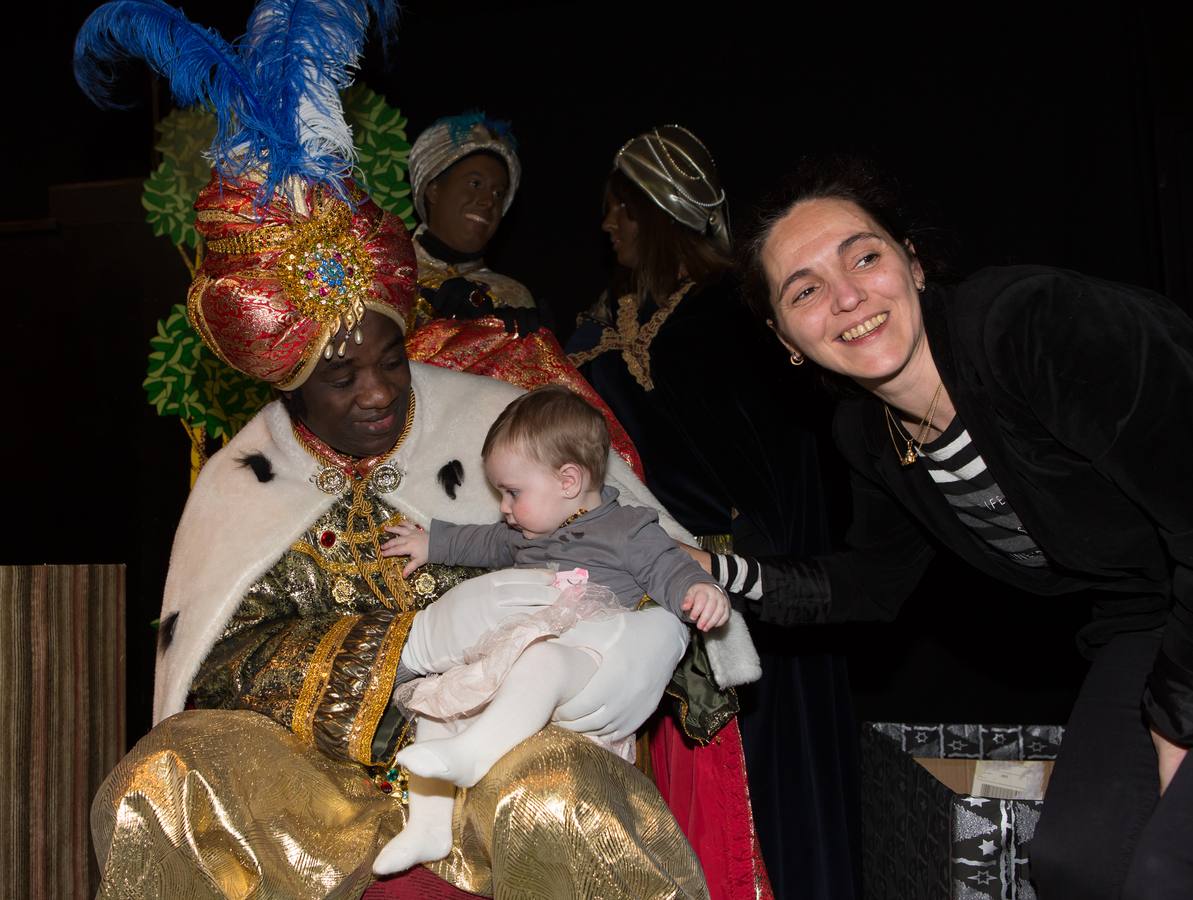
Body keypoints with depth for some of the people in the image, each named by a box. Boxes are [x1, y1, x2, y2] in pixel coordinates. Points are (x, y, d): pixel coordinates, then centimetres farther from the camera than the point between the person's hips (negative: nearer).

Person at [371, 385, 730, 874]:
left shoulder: (629, 530, 5)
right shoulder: (528, 534, 28)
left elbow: (669, 569, -6)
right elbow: (485, 543, 47)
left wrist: (699, 589, -27)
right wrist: (433, 543, 49)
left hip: (586, 657, -8)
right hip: (508, 666, 8)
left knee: (541, 660, -41)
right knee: (437, 700, -2)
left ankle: (469, 754, -54)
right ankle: (429, 825, -4)